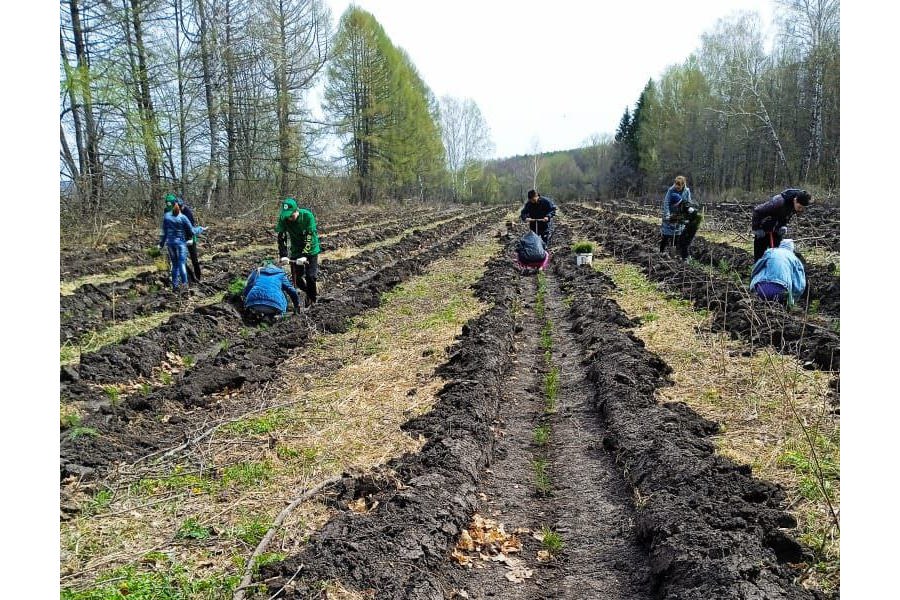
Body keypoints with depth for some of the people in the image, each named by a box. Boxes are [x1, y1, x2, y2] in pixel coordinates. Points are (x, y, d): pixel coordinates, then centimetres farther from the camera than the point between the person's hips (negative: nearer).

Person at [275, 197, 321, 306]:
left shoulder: (307, 215, -26)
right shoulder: (283, 218, -16)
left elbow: (309, 237, -29)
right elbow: (281, 238, -16)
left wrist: (304, 255, -34)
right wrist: (283, 256, -27)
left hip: (310, 249, -4)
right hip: (296, 251, 4)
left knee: (310, 276, -10)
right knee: (296, 277, 2)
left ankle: (312, 300, 10)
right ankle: (308, 292, 30)